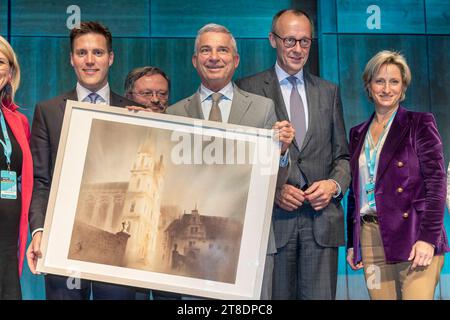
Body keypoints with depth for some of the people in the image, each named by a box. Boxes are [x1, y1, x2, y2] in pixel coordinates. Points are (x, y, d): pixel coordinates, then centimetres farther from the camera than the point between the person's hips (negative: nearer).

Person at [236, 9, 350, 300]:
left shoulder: (329, 92, 15)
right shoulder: (249, 89, 3)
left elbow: (342, 155, 17)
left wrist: (335, 184, -3)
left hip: (322, 218, 2)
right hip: (273, 217, -2)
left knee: (321, 296, 0)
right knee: (274, 297, 4)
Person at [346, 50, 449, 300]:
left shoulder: (420, 124, 2)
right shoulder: (358, 133, 17)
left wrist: (428, 238, -15)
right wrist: (351, 243, 14)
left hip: (415, 240, -4)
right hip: (371, 239, 4)